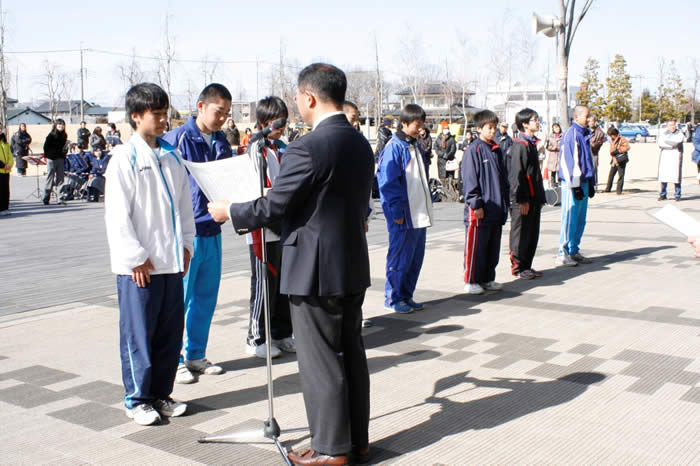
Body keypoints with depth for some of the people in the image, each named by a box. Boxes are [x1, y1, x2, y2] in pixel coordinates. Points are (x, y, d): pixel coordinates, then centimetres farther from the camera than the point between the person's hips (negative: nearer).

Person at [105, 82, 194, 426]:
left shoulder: (171, 157, 11)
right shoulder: (124, 158, -8)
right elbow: (117, 214, -11)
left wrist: (185, 245, 10)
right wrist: (135, 258, -13)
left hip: (171, 261, 6)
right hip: (138, 265, -6)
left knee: (170, 332, 11)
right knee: (138, 333, 3)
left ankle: (160, 394, 25)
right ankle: (137, 400, 16)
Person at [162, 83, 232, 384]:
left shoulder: (221, 141, 10)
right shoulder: (178, 139, -10)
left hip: (212, 230, 7)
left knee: (206, 297, 13)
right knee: (181, 298, 1)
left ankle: (196, 355, 27)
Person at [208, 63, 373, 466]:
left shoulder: (308, 147, -19)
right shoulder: (361, 144, 8)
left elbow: (273, 207, -16)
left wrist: (229, 212, 2)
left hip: (316, 270, -8)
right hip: (353, 266, 9)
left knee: (321, 362, 3)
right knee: (352, 354, 15)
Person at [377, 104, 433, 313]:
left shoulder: (417, 146, 16)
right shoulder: (394, 147, -11)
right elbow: (388, 183, -14)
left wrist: (428, 202, 16)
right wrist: (396, 212, -16)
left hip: (419, 215, 8)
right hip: (403, 216, -8)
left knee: (416, 258, 12)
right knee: (400, 257, -1)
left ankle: (406, 296, 23)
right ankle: (393, 299, 11)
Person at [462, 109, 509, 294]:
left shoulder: (497, 150, 14)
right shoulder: (474, 150, -9)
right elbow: (469, 179, -13)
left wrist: (505, 202, 16)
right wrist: (476, 204, -16)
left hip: (496, 209, 8)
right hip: (479, 209, -8)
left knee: (493, 246, 13)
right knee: (475, 247, -1)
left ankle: (487, 279, 23)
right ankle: (471, 281, 9)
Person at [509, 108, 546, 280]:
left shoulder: (531, 144, 15)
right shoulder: (520, 145, -15)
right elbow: (517, 175, -19)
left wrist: (539, 196, 20)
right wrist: (522, 200, -20)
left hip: (533, 198, 10)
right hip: (523, 199, -10)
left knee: (533, 233, 13)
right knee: (521, 233, 0)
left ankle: (526, 266, 22)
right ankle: (517, 267, 9)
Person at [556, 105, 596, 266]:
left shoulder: (584, 134, 16)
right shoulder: (571, 134, -13)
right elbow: (568, 161, -18)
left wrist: (591, 184, 20)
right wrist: (575, 186, -19)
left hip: (583, 182, 9)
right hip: (572, 183, -9)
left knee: (580, 220, 12)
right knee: (570, 218, -6)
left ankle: (573, 251, 20)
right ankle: (563, 254, 0)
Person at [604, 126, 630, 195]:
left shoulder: (622, 139, -10)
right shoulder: (611, 140, 8)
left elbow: (627, 147, -18)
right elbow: (611, 151, 3)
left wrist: (618, 151, -19)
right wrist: (614, 158, -11)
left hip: (621, 160, -6)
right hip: (614, 159, 6)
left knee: (620, 175, -4)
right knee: (611, 174, 10)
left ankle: (619, 190, 0)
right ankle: (608, 188, 19)